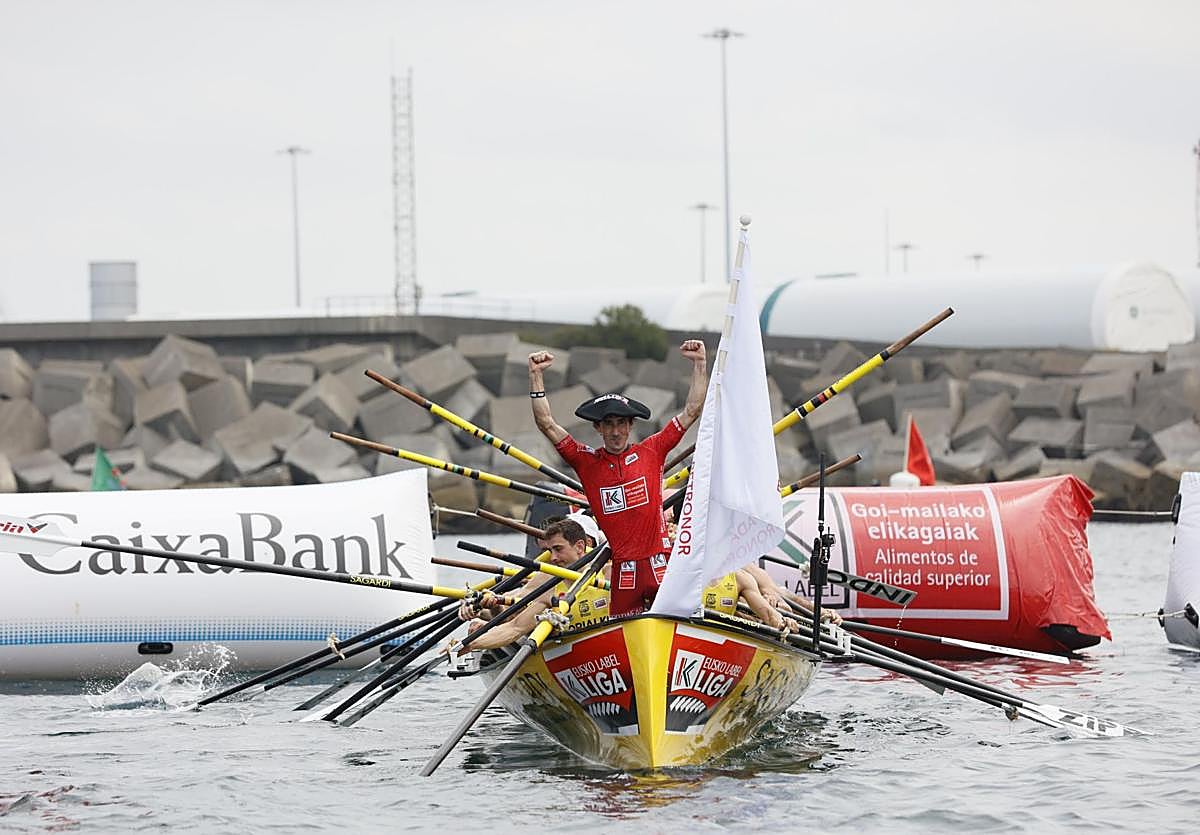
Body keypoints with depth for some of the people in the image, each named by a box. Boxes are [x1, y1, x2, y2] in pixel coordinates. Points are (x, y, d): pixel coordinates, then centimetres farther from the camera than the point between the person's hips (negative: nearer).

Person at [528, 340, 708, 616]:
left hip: (660, 564, -1)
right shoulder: (587, 461, 7)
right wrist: (536, 376, -2)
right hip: (623, 570, 1)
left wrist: (699, 364, 2)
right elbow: (546, 424, 4)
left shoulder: (651, 451, 6)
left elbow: (692, 411, 7)